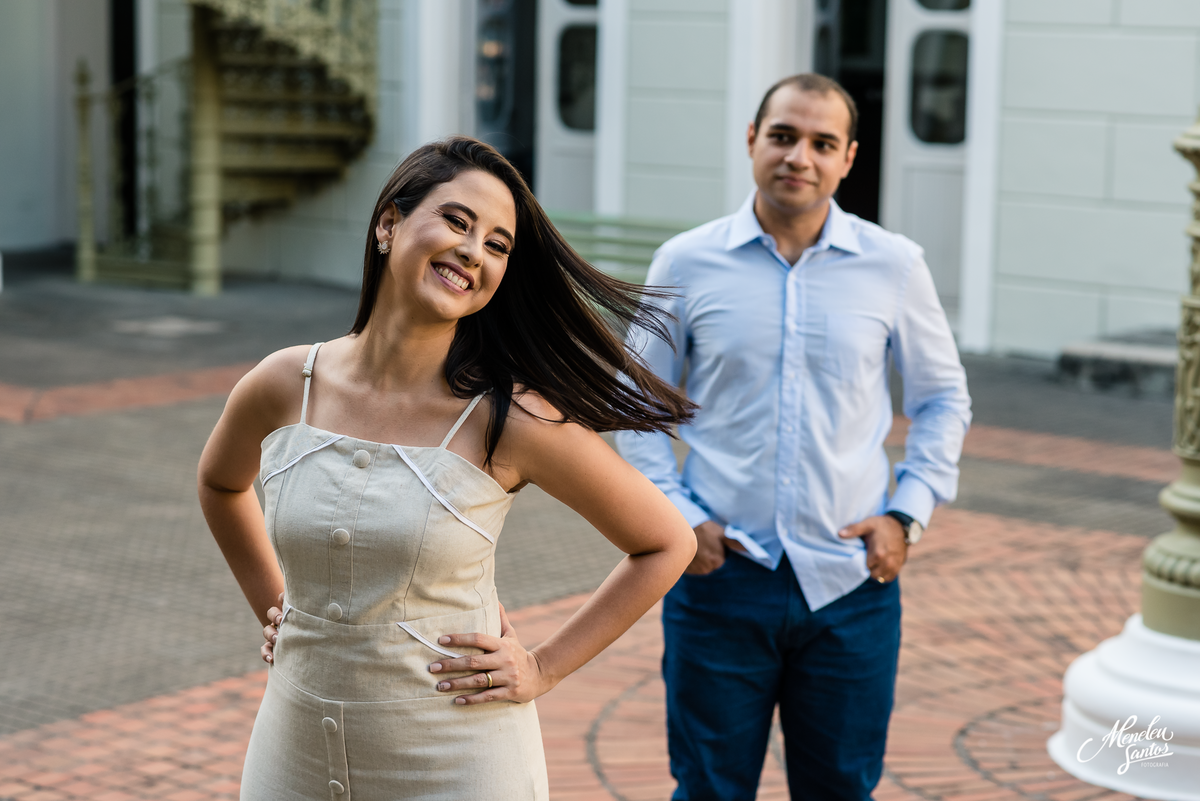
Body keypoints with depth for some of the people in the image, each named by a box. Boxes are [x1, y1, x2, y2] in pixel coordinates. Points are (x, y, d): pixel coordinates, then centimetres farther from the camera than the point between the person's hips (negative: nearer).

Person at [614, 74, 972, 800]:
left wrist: (908, 513, 2)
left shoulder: (895, 266, 1)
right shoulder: (688, 263, 0)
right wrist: (676, 515, -3)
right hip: (721, 575, -1)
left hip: (850, 581, 1)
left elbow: (944, 396, 13)